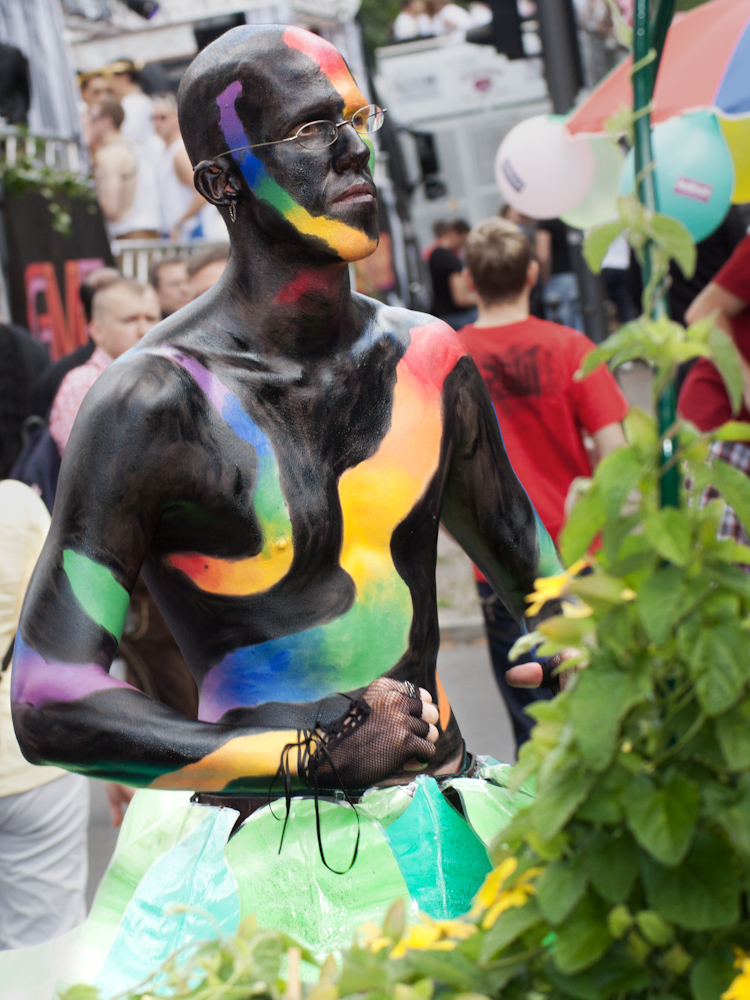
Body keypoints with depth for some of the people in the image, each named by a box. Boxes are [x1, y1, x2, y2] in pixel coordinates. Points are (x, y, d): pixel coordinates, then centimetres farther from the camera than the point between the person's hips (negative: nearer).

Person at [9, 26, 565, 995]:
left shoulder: (426, 360, 5)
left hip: (440, 840, 5)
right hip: (257, 866, -5)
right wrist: (310, 756, -18)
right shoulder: (153, 403, -13)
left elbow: (538, 580, 21)